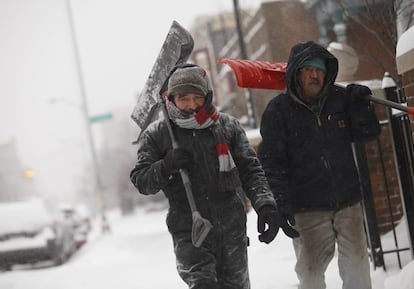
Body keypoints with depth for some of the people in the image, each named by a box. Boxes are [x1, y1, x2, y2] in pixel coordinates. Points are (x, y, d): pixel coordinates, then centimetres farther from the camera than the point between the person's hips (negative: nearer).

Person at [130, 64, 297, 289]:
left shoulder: (228, 126, 7)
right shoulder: (157, 135, 4)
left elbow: (250, 171, 9)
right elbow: (140, 181, 3)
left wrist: (265, 204, -6)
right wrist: (166, 167, -17)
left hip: (232, 228, 3)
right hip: (189, 232, -2)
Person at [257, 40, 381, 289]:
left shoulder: (340, 99, 5)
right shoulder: (278, 110, -4)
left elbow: (367, 134, 12)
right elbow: (271, 162, -7)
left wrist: (360, 106, -5)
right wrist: (282, 203, -13)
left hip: (348, 202, 3)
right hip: (307, 209, -3)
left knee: (357, 264, 8)